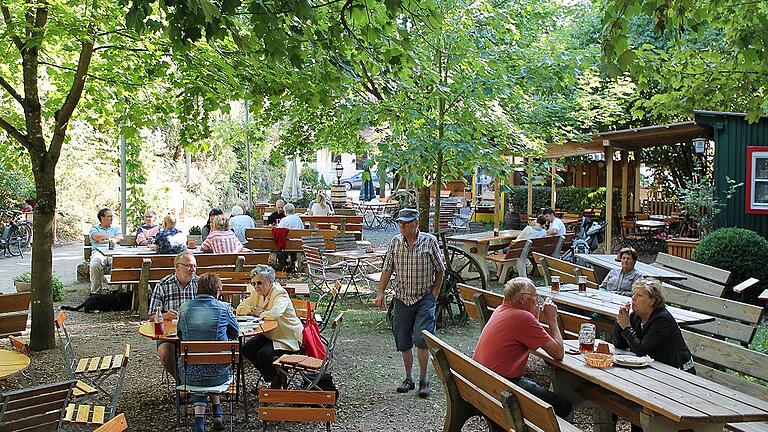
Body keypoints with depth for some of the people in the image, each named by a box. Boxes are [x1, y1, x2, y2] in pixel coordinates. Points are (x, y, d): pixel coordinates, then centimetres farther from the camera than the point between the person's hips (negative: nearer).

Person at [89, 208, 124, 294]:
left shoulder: (116, 229, 30)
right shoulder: (94, 228, 23)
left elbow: (120, 238, 7)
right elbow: (96, 237, -1)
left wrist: (104, 240, -6)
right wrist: (112, 238, 8)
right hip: (99, 252, -1)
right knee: (95, 264, -38)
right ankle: (95, 292, -26)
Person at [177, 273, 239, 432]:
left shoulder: (184, 308, -2)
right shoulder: (223, 308, -7)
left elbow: (180, 335, 13)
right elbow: (236, 333, 9)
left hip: (189, 375, 0)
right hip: (218, 375, 0)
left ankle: (199, 417, 18)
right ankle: (217, 412, 30)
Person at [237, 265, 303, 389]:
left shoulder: (280, 293, -19)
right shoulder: (257, 294, 6)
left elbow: (274, 313, -36)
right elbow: (240, 309, 6)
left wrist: (260, 313, -18)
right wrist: (254, 310, -13)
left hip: (288, 338, -9)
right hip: (269, 334, 9)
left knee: (263, 354, -26)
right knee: (247, 349, -7)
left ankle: (278, 380, 2)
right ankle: (273, 376, 8)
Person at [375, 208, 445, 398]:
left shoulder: (430, 241, -5)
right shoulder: (395, 242, 4)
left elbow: (440, 269, 2)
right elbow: (387, 269, 8)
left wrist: (435, 293, -2)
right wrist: (381, 292, 2)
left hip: (425, 298, -4)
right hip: (402, 298, 4)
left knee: (421, 339, -11)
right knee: (403, 341, 9)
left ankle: (424, 380, 5)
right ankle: (408, 378, 24)